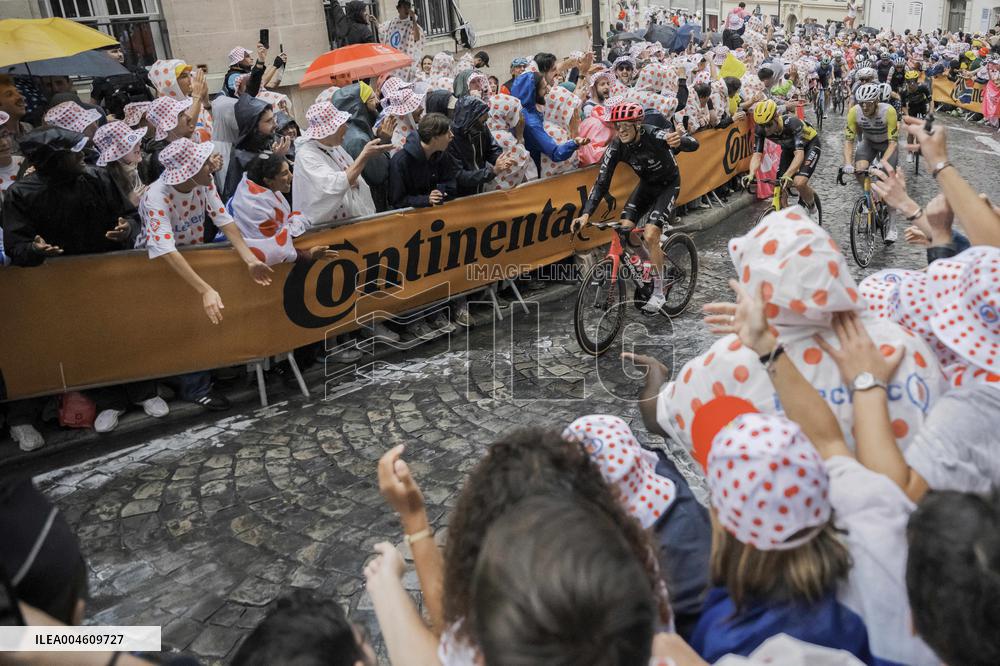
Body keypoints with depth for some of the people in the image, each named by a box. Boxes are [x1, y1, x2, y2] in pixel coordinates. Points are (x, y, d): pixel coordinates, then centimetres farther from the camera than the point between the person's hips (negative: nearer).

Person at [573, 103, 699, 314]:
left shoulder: (654, 135, -31)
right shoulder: (616, 147, -20)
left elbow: (693, 144, -42)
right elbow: (602, 182, -20)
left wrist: (679, 141, -67)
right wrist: (586, 213, -32)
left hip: (668, 184, -5)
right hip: (646, 184, 5)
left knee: (650, 235, -19)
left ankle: (659, 294, -4)